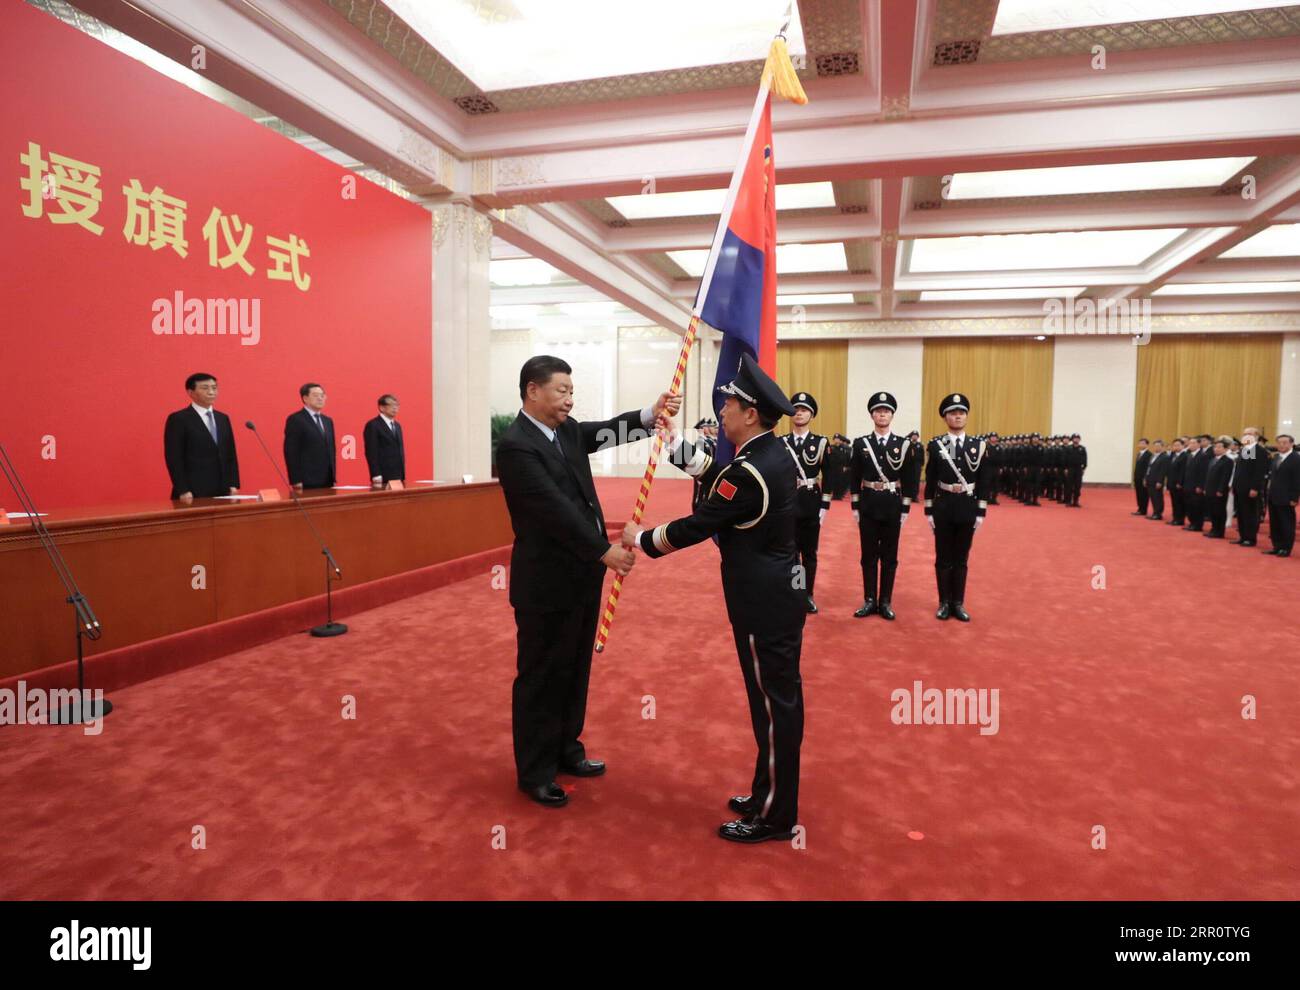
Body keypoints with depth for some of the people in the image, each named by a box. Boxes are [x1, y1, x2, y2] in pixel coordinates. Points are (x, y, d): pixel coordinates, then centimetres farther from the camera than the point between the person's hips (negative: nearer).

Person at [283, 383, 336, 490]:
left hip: (327, 481, 7)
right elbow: (291, 452, -11)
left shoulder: (328, 421, 18)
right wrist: (296, 481, -16)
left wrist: (333, 478, 14)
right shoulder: (295, 420, -5)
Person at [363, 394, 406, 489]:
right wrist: (376, 477, -19)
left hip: (398, 478, 7)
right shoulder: (372, 426, -6)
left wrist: (403, 476, 14)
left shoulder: (397, 426, 19)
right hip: (382, 479, -7)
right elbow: (371, 453, -13)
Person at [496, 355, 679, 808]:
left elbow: (607, 432, 0)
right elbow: (556, 509, -24)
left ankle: (566, 750, 36)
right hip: (547, 581, -8)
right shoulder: (515, 445, -19)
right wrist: (604, 551, -23)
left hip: (581, 574, 9)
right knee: (541, 677, 6)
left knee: (575, 670, 19)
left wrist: (652, 414, -18)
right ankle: (534, 772, 21)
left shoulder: (567, 430, 8)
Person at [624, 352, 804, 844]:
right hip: (778, 594, 10)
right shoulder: (775, 454, 5)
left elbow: (695, 527, -19)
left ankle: (775, 816, 19)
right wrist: (679, 448, 18)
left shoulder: (749, 472, -23)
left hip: (763, 602, -10)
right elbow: (724, 478, 19)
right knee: (778, 699, 18)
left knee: (772, 704, 3)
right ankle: (770, 795, 34)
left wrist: (640, 539, -4)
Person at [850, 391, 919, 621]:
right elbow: (855, 478, 3)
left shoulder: (904, 444, 0)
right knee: (869, 556, 6)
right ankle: (870, 601, 15)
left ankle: (886, 602, 15)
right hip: (868, 505, 0)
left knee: (890, 557, 6)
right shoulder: (861, 444, 2)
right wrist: (855, 507, -1)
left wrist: (905, 509, -3)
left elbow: (910, 480, 1)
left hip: (893, 506, 0)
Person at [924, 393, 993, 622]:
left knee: (961, 558, 8)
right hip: (943, 507, -1)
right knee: (943, 558, 6)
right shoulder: (935, 445, -1)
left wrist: (981, 512, -2)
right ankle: (945, 603, 16)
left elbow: (984, 482, 2)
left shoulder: (979, 446, 2)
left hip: (968, 508, 1)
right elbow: (930, 481, -1)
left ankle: (959, 603, 18)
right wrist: (929, 511, -3)